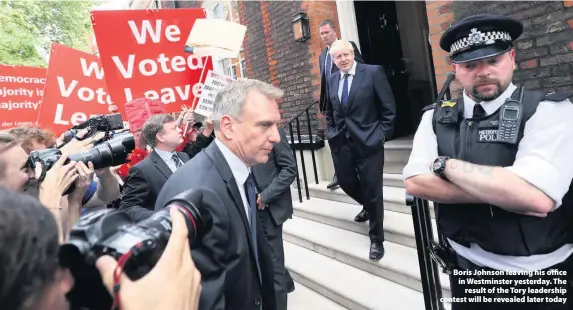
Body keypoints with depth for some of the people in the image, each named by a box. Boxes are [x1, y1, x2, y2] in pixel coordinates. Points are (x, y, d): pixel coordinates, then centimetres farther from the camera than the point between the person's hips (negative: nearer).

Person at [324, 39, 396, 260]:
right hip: (340, 143, 5)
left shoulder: (373, 72, -6)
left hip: (368, 142, -5)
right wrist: (332, 132, 10)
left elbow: (389, 109, -5)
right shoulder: (331, 80, 9)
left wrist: (381, 135, -9)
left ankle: (376, 238, 19)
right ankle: (368, 206, 49)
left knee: (373, 190, 0)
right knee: (346, 183, 16)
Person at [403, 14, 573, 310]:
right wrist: (504, 192, -20)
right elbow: (415, 182, -14)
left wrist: (446, 165, -19)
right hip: (468, 271, 3)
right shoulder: (436, 117, -3)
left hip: (542, 277, -2)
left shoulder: (549, 109, -13)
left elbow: (537, 196, -27)